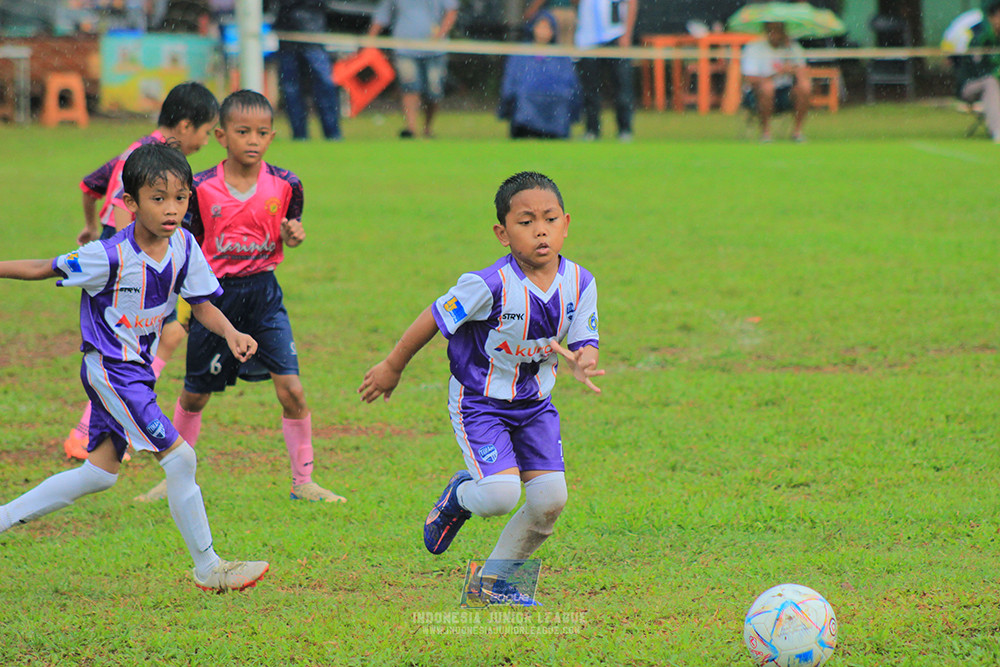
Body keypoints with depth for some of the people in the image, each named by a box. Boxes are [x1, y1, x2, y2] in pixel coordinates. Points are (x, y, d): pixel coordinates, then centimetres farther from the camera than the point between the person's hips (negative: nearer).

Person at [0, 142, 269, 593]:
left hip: (137, 369, 8)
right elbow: (46, 269, -11)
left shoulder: (183, 246, -5)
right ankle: (208, 569, -4)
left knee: (100, 473, 14)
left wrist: (230, 333, -16)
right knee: (179, 457, -13)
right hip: (109, 369, -8)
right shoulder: (111, 257, -22)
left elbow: (202, 303, 2)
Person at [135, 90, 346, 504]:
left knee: (291, 389, -9)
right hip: (215, 295, 0)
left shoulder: (284, 185, -4)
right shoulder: (201, 188, -8)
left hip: (262, 291, 1)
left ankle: (303, 482, 4)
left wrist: (292, 236, -12)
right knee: (194, 395, 10)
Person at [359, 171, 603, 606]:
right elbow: (434, 320, -13)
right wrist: (392, 367, -1)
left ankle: (495, 581, 17)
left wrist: (581, 363, -26)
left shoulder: (579, 284, -10)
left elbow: (585, 342, 0)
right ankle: (460, 496, 17)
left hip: (534, 403, 5)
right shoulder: (491, 286, -26)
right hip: (479, 402, -5)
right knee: (501, 495, -22)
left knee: (550, 500, -5)